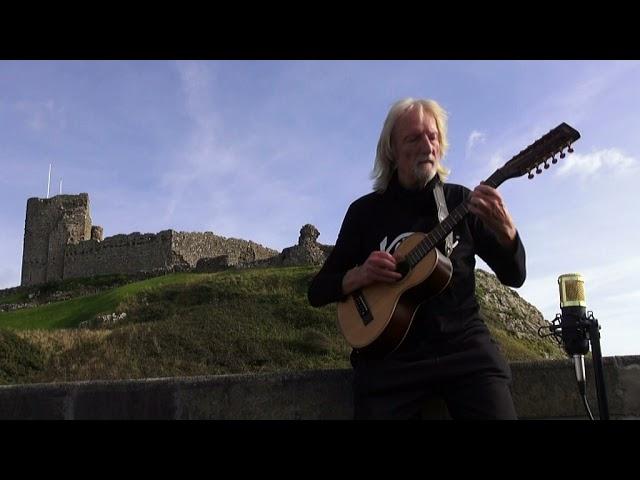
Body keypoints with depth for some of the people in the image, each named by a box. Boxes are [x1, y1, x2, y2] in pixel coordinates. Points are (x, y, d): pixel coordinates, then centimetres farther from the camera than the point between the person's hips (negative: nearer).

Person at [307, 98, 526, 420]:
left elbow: (515, 276, 5)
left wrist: (505, 229, -16)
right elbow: (317, 292, 6)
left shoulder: (461, 200, 7)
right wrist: (358, 276, -15)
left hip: (463, 343, 1)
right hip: (389, 355, 0)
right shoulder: (365, 211, 5)